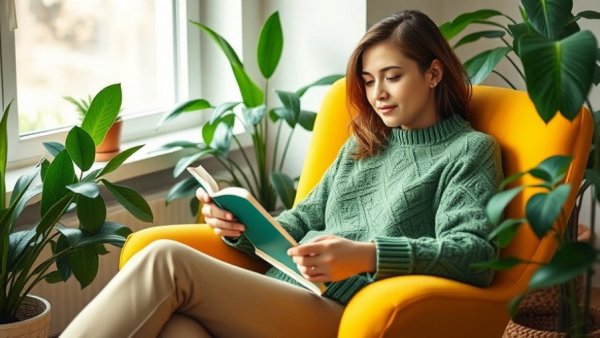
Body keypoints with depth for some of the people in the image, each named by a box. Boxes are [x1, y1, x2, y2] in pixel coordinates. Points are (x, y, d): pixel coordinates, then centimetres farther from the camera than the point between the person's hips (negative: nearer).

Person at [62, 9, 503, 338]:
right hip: (283, 294, 6)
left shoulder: (470, 150, 7)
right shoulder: (361, 145, 28)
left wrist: (367, 256, -24)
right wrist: (242, 226, 3)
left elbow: (475, 253, -8)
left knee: (168, 261, -24)